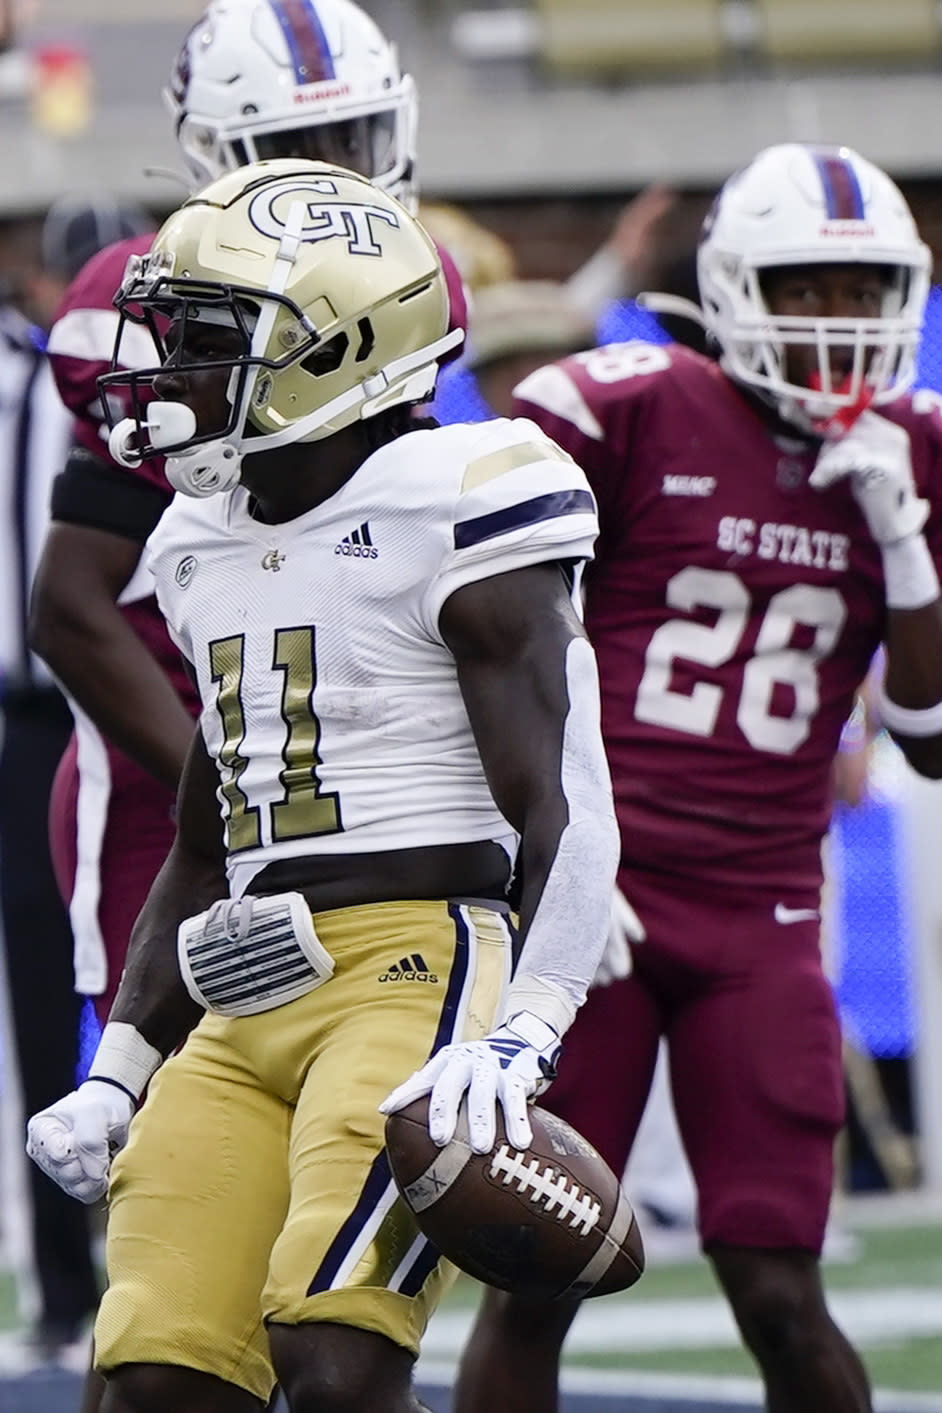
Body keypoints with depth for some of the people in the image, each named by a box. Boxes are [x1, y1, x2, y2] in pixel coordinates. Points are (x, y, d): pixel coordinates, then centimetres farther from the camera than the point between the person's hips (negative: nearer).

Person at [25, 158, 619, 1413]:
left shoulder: (448, 519, -7)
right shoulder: (207, 545, 18)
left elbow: (566, 813, -12)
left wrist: (518, 1040, -25)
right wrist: (117, 1074, 21)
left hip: (416, 966, -8)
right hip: (246, 1002, 8)